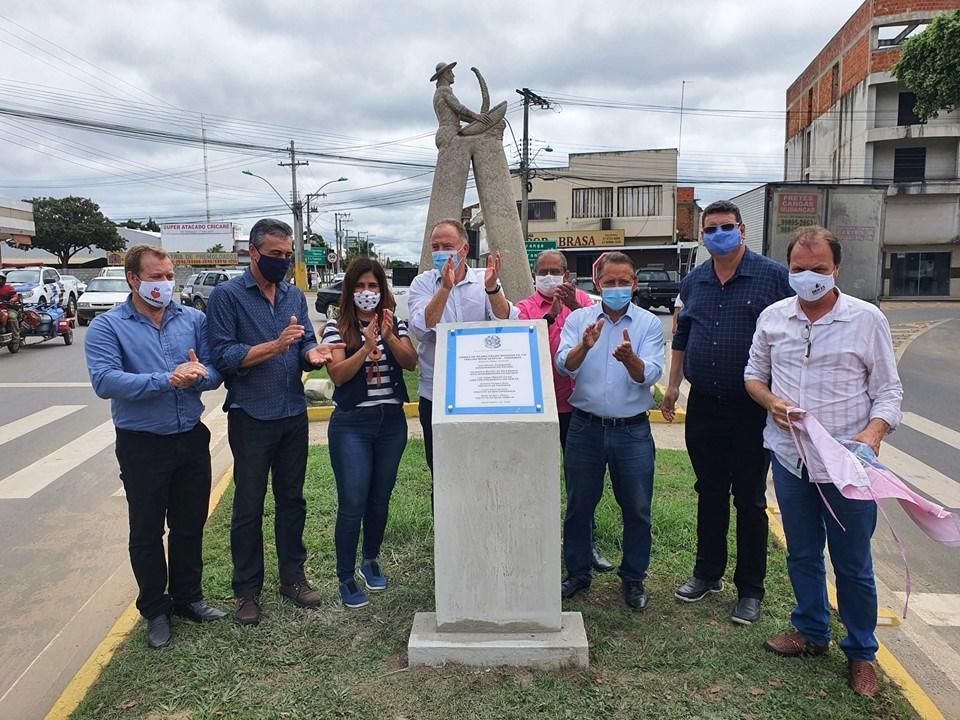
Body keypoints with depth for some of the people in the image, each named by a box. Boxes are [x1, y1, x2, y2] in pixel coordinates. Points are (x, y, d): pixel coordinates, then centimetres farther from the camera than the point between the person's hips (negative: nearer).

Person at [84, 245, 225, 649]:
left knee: (190, 525, 16)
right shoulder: (107, 327, -6)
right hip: (142, 445, -3)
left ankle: (187, 597, 35)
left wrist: (199, 374, -23)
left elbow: (216, 372, 0)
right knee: (147, 532, 11)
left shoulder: (193, 320, 3)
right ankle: (155, 609, 29)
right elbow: (105, 381, -21)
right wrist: (167, 380, -28)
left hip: (192, 439, 3)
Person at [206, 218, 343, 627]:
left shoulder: (295, 296, 10)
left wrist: (312, 354, -15)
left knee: (292, 500, 14)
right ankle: (247, 590, 21)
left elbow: (307, 347, 8)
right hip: (251, 417, -5)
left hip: (294, 414, 5)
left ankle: (292, 577, 29)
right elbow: (223, 356, -14)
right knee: (248, 507, 6)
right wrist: (275, 346, -22)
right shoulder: (226, 296, -7)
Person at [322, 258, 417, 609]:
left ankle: (371, 561, 34)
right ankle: (346, 578, 11)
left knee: (380, 498, 13)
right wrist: (367, 347, -25)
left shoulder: (395, 323, 6)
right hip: (352, 424, -3)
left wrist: (390, 337, -22)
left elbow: (411, 362, -6)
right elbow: (337, 374, -13)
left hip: (392, 422, 3)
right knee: (352, 503, -3)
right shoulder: (337, 327, -3)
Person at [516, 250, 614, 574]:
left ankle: (587, 543, 25)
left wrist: (574, 306, -26)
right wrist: (550, 315, -25)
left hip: (574, 403, 1)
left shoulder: (580, 299, 4)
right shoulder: (524, 307, 1)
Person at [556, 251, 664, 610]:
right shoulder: (578, 319, 2)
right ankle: (577, 573, 31)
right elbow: (564, 365, -11)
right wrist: (584, 345, -31)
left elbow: (649, 375, -13)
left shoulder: (649, 323, -1)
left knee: (636, 509, 9)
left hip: (632, 430, 0)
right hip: (585, 428, 1)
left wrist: (630, 358, -35)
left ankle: (633, 579, 28)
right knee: (579, 505, 12)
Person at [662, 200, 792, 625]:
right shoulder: (693, 282, 10)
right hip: (703, 406, 4)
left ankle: (750, 589, 19)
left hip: (753, 409, -4)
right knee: (709, 494, 15)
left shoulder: (773, 277, -4)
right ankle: (708, 573, 30)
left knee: (750, 500, 6)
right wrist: (672, 385, 16)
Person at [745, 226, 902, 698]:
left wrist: (874, 431, -20)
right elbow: (753, 374, 13)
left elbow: (888, 390, -2)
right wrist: (771, 401, -8)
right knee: (802, 553, 17)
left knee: (853, 563, 8)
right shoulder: (773, 317, 4)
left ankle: (861, 653, 28)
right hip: (790, 458, 3)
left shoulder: (866, 319, -4)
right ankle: (811, 632, 38)